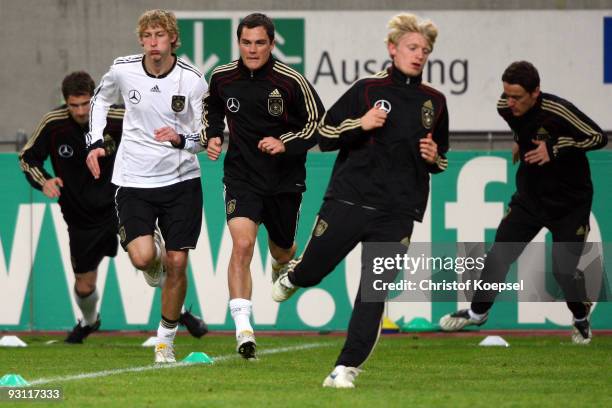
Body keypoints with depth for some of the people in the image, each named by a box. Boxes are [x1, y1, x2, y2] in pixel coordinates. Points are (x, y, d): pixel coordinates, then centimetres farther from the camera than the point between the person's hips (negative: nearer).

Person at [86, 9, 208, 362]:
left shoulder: (192, 80, -11)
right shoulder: (123, 70, -6)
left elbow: (206, 135, -4)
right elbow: (102, 98, 18)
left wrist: (180, 139, -24)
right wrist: (95, 141, 9)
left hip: (181, 179, 0)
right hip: (133, 180, 0)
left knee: (177, 265, -1)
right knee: (143, 258, -18)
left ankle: (166, 340, 18)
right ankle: (156, 253, 22)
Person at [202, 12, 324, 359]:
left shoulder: (291, 81, -13)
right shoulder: (222, 78, -4)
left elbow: (319, 124, -5)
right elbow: (213, 108, 19)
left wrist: (286, 143, -19)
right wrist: (213, 135, 1)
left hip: (285, 180, 0)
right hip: (241, 177, 0)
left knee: (282, 250, 19)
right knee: (242, 245, -21)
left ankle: (283, 267, 60)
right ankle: (243, 328, -24)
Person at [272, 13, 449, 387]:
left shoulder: (435, 102, 10)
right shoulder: (369, 89, 0)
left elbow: (441, 160, 24)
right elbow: (324, 135, 2)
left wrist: (433, 157, 1)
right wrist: (361, 124, -13)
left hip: (397, 214, 2)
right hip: (348, 199, -2)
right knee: (311, 273, 5)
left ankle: (347, 368, -2)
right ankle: (291, 276, 42)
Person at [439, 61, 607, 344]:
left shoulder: (559, 112, -29)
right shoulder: (506, 107, -10)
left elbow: (599, 137, -21)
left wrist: (556, 147, -29)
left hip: (570, 203, -5)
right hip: (530, 196, 5)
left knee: (564, 270, -7)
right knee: (498, 254, 3)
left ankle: (581, 320, 22)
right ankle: (477, 312, 24)